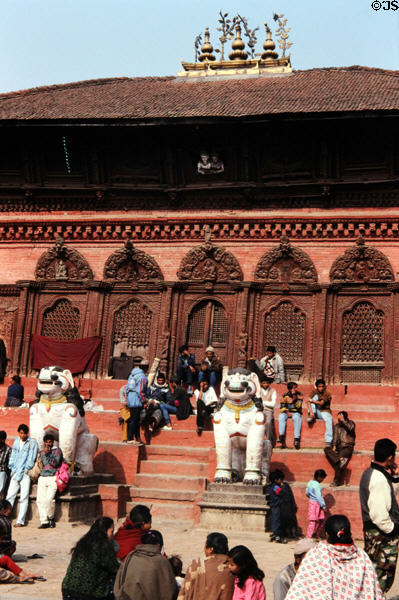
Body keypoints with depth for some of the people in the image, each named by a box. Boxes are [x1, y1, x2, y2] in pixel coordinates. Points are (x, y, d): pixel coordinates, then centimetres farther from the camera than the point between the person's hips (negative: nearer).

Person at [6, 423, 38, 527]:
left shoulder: (32, 442, -3)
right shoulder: (16, 441, 13)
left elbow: (31, 459, -7)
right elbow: (13, 456, 16)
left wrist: (23, 471, -9)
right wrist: (12, 469, 3)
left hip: (25, 473, -4)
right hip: (15, 472, 5)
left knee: (24, 498, -4)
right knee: (10, 496, 0)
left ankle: (21, 521, -1)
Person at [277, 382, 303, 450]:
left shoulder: (299, 394, 3)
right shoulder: (285, 396, 5)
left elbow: (298, 406, -10)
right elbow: (282, 407, 2)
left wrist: (295, 397, -24)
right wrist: (287, 412, -14)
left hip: (296, 412, -1)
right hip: (286, 412, 1)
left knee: (297, 418, -36)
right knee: (281, 417, -32)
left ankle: (296, 439, -40)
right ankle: (281, 437, -36)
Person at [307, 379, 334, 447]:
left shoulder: (327, 394, -9)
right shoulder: (314, 392, 0)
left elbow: (321, 403, -22)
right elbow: (308, 402, -13)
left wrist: (311, 400, -19)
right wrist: (311, 412, -26)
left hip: (324, 411, -2)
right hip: (316, 412, 2)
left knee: (329, 419, -36)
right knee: (315, 396, -17)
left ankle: (328, 441, -38)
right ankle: (311, 417, -23)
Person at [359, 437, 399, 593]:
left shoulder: (369, 473, 9)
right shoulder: (380, 479, -22)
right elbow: (378, 514, -27)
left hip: (370, 530, 10)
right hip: (383, 534, -10)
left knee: (373, 568, 18)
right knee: (383, 575, -2)